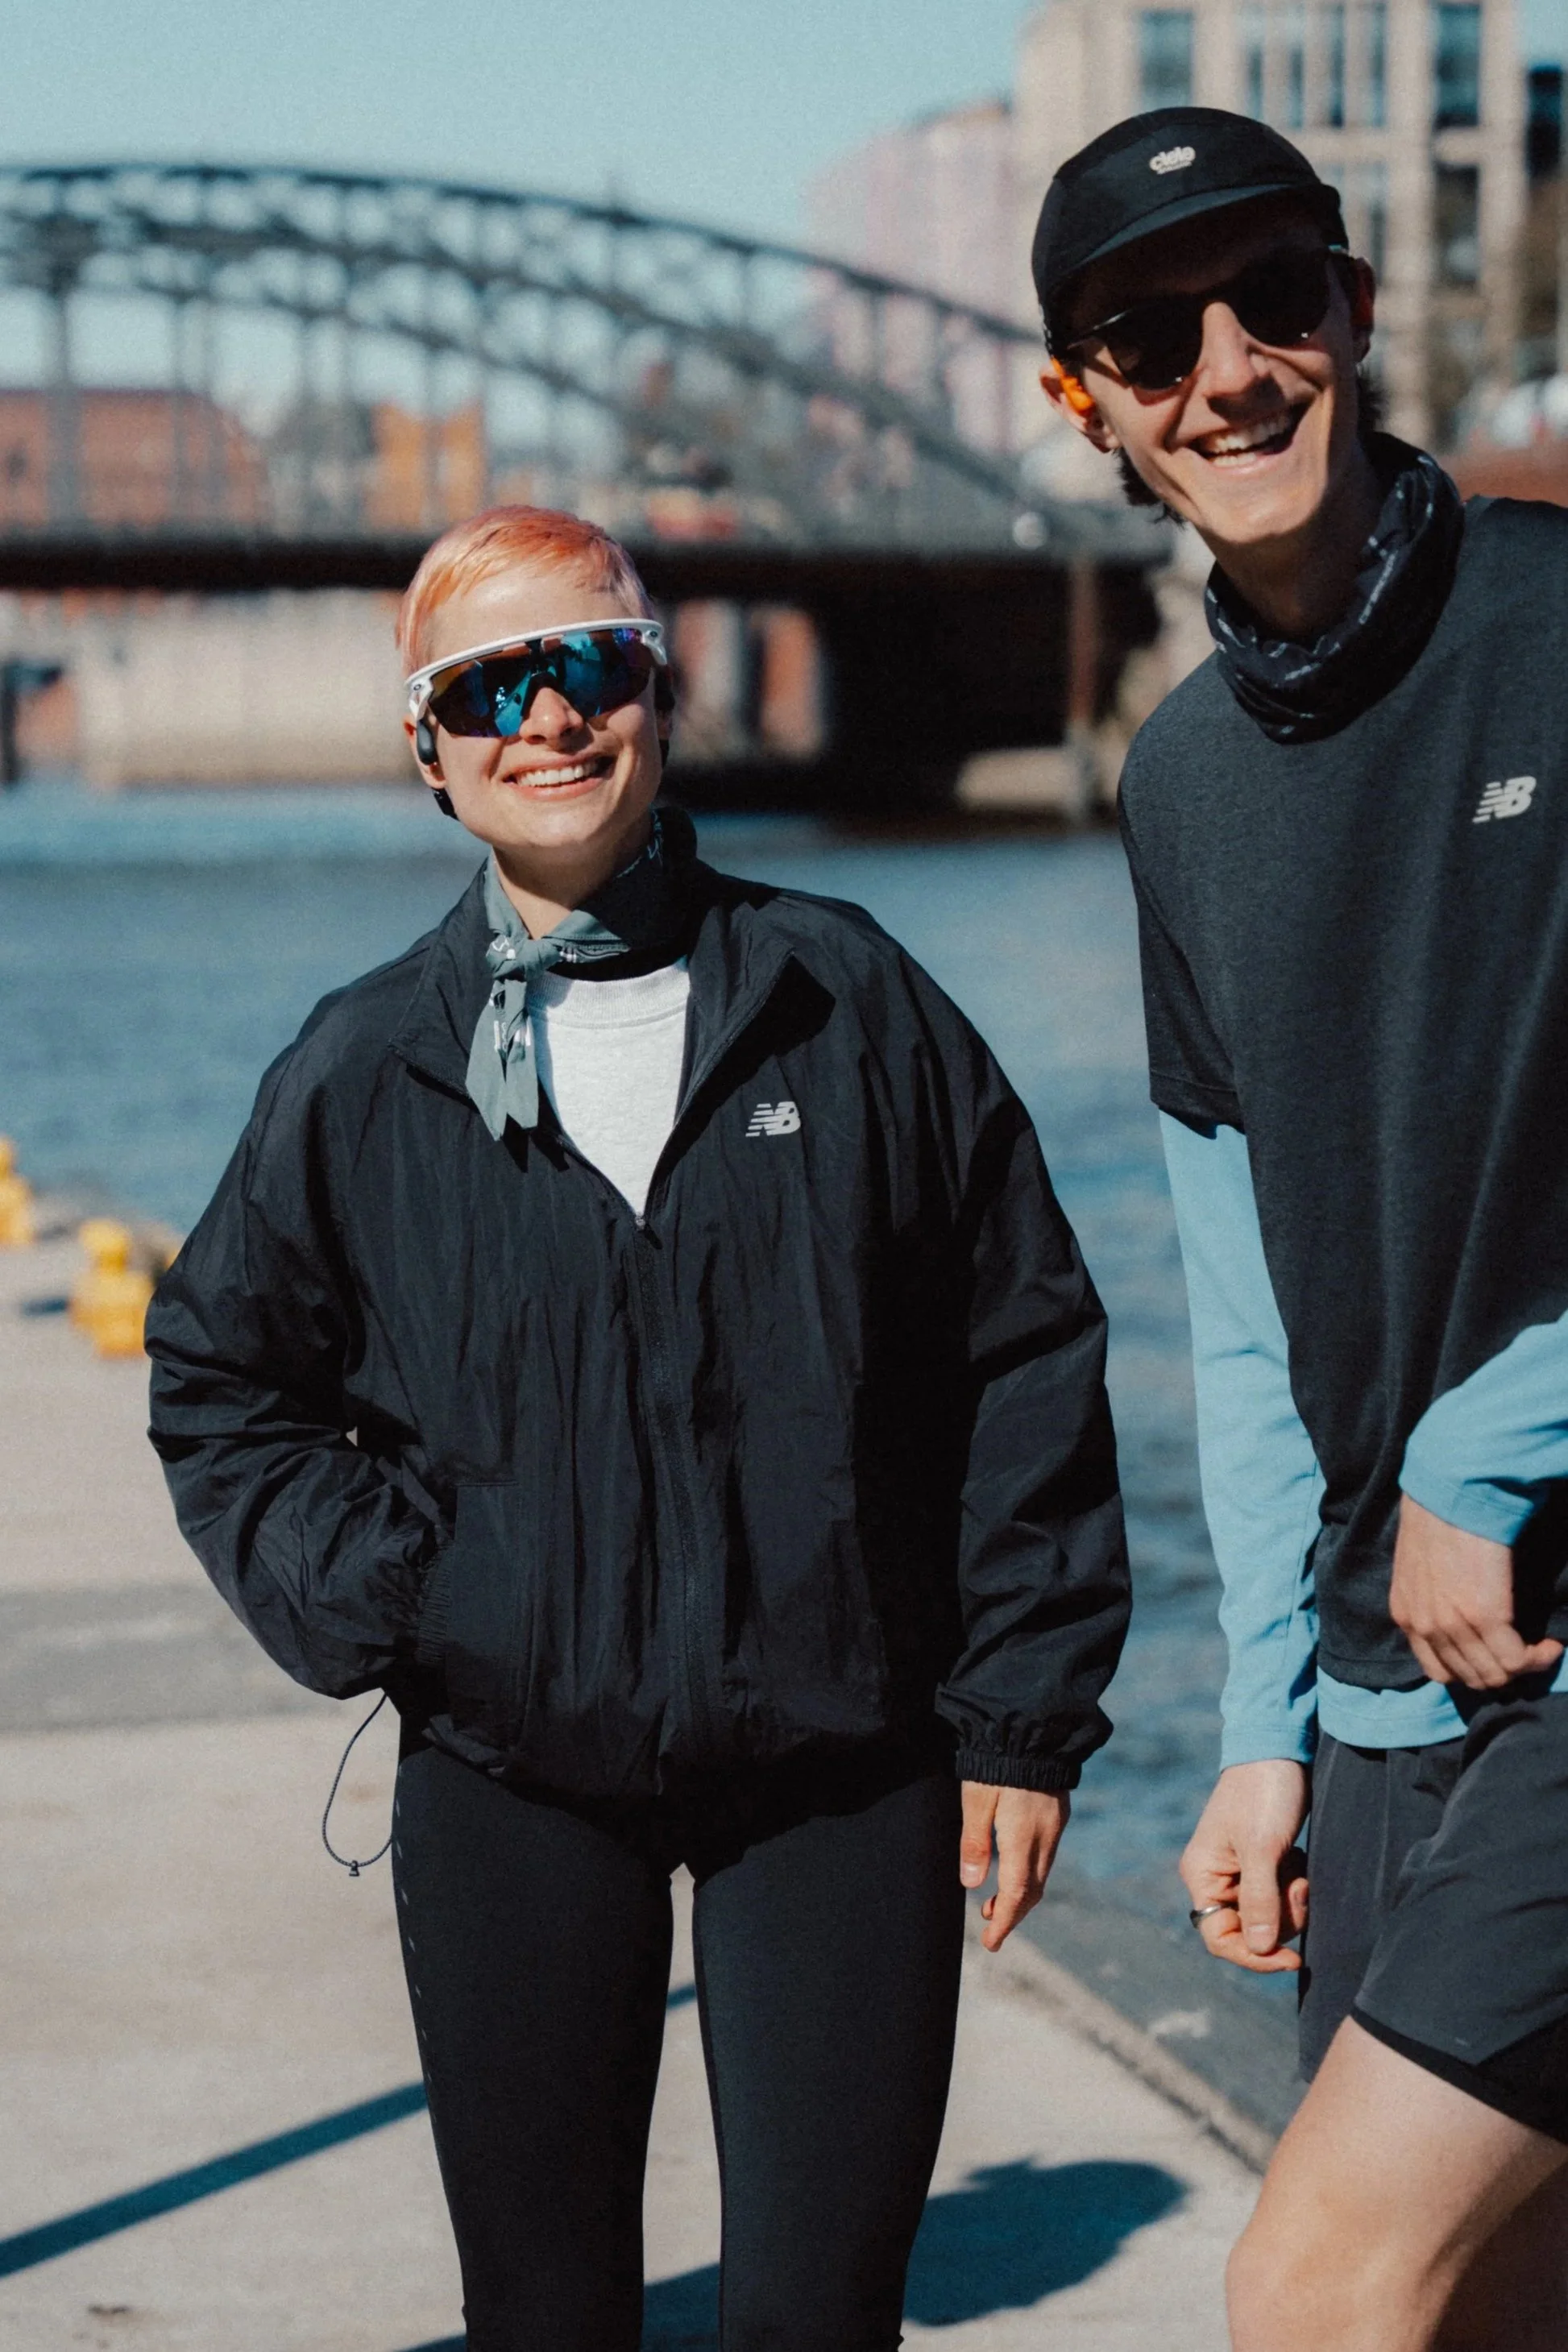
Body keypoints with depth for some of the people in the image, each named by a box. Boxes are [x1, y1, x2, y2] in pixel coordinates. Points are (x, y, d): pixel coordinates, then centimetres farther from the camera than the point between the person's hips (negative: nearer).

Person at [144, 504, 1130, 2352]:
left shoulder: (851, 1003, 1)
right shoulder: (362, 1073, 3)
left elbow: (1025, 1356, 3)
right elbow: (219, 1382, 15)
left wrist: (1022, 1715, 0)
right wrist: (371, 1602, -1)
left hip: (844, 1761, -1)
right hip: (511, 1786, 1)